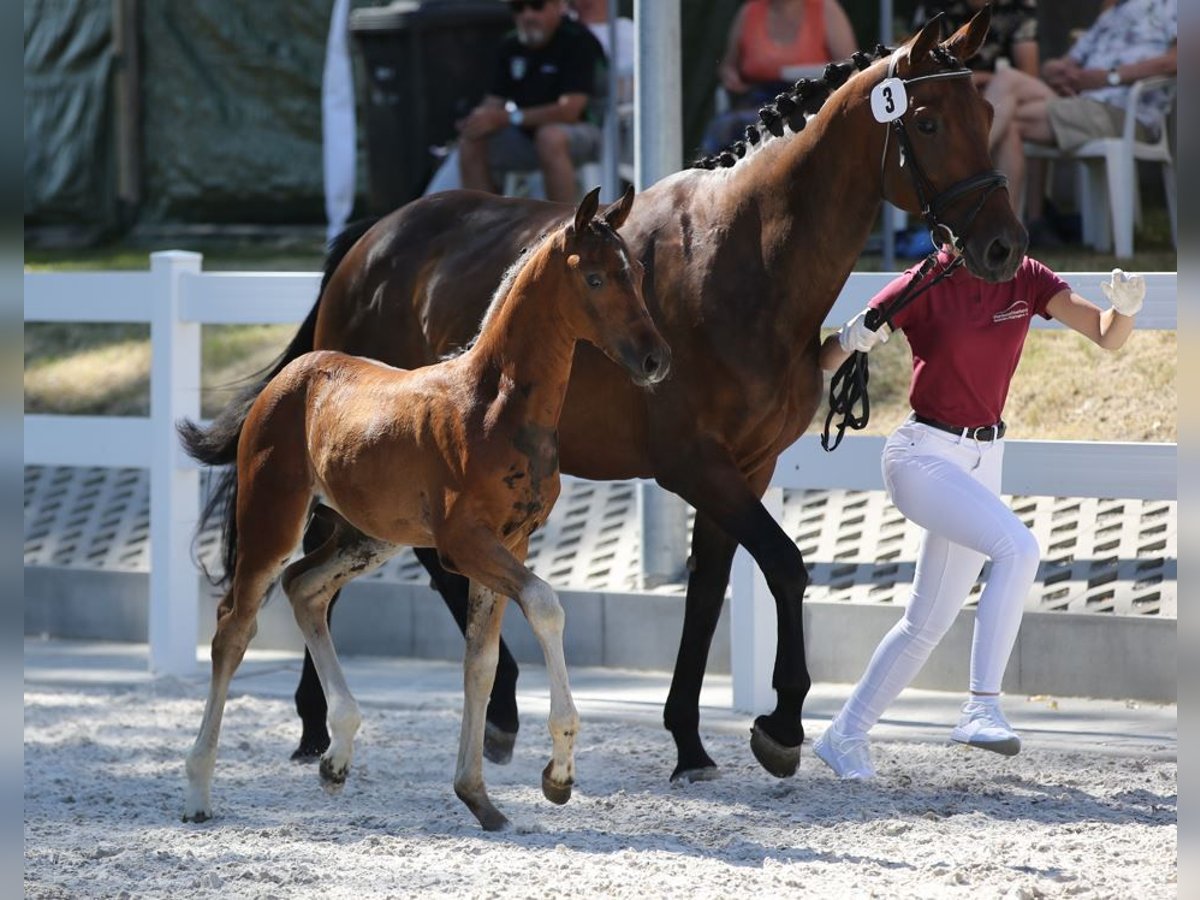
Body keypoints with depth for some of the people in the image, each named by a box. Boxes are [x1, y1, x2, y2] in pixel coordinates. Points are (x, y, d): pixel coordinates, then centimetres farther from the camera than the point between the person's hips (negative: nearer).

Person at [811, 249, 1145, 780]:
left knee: (928, 622, 12)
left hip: (983, 459, 6)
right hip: (922, 456, -6)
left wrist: (1125, 309, -27)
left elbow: (1108, 337, -5)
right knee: (1017, 547, -29)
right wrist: (850, 340, -33)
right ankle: (981, 708, -29)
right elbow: (825, 360, -10)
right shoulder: (925, 286, -12)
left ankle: (846, 735, 26)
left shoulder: (1026, 280, 1)